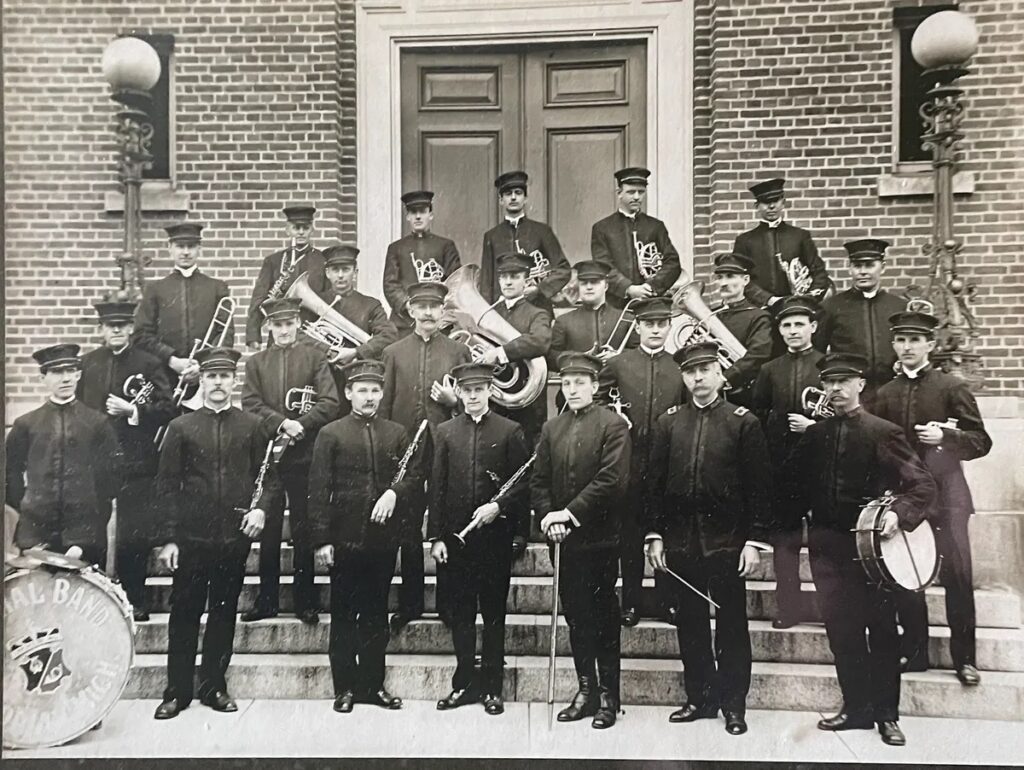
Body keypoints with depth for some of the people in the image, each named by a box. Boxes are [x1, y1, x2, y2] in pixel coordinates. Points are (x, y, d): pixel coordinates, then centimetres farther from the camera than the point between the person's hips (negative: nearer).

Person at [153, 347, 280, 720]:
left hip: (235, 536, 1)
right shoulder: (181, 427, 3)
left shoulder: (253, 426, 6)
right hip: (191, 536, -1)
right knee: (184, 614, 6)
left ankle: (214, 686, 23)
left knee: (224, 613, 10)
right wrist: (168, 538, -4)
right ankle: (177, 692, 18)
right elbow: (167, 486, 2)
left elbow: (269, 476, 8)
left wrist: (260, 507, -11)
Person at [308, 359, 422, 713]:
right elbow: (318, 490, -3)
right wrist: (321, 539, -9)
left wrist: (394, 492, -16)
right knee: (344, 614, 6)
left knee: (377, 613, 11)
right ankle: (345, 687, 18)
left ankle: (374, 684, 22)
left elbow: (415, 475, 5)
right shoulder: (330, 434, 0)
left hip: (384, 538, 3)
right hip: (345, 538, -2)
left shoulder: (397, 433, 9)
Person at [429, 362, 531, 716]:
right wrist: (436, 536, 0)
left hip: (496, 536, -2)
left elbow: (523, 483, 0)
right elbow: (436, 487, 5)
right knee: (460, 613, 9)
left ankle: (492, 686, 18)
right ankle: (464, 683, 22)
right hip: (456, 537, 2)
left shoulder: (510, 431, 1)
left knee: (494, 613, 7)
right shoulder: (445, 432, 7)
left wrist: (498, 506, -16)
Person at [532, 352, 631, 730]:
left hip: (599, 538, -5)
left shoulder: (613, 426, -5)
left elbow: (612, 480, -15)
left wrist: (571, 512, -17)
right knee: (575, 616, 12)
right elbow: (539, 481, 9)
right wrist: (548, 518, -7)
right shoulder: (551, 428, 11)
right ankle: (585, 688, 24)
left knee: (603, 617, 5)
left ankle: (608, 695, 16)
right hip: (564, 539, 5)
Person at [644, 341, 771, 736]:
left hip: (727, 542, -3)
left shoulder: (743, 421, -2)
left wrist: (755, 540, -8)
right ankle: (700, 698, 25)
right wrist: (654, 535, 3)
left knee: (731, 624, 5)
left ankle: (734, 704, 19)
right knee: (690, 624, 11)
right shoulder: (668, 422, 6)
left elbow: (759, 487, -4)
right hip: (680, 540, 3)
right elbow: (656, 482, 7)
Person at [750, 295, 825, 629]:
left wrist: (815, 427, -14)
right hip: (781, 462, 3)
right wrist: (768, 446, -2)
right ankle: (788, 607, 10)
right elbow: (757, 416, 10)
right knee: (783, 535, 4)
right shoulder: (770, 370, 11)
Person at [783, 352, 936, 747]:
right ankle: (856, 706, 22)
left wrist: (900, 512, -25)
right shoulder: (814, 434, 6)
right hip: (827, 546, 4)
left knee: (882, 632, 7)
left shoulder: (883, 432, -6)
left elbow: (923, 485, -9)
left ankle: (886, 713, 20)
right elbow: (793, 484, 13)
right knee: (841, 630, 8)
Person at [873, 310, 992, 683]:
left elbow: (981, 442, -3)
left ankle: (964, 657, 9)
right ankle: (914, 652, 19)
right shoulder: (885, 394, 10)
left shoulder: (952, 387, 0)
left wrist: (945, 435, -19)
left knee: (957, 575, -3)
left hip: (945, 494, -3)